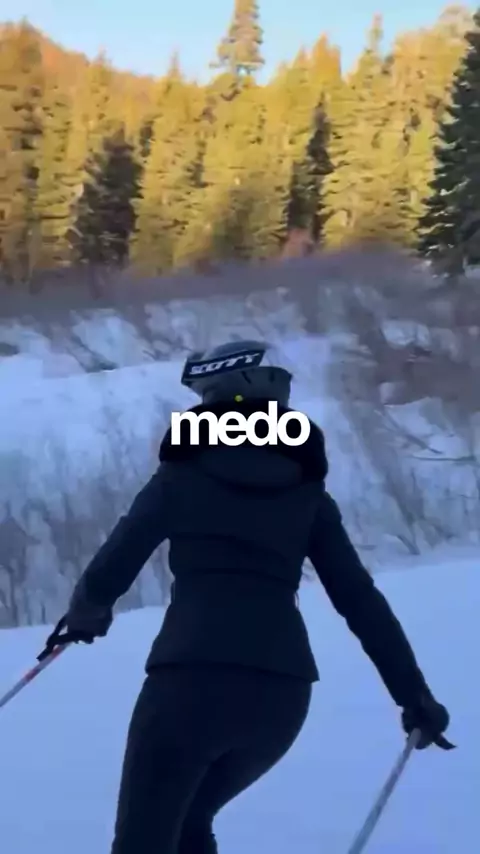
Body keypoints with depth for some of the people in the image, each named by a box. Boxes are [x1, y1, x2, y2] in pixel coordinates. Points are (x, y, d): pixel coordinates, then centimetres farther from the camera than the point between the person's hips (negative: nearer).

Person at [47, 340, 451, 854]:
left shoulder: (183, 476, 6)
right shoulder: (307, 491, 14)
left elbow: (111, 568, 4)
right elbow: (362, 602, 11)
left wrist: (84, 613, 26)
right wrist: (414, 695, 14)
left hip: (192, 680, -4)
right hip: (283, 693, 4)